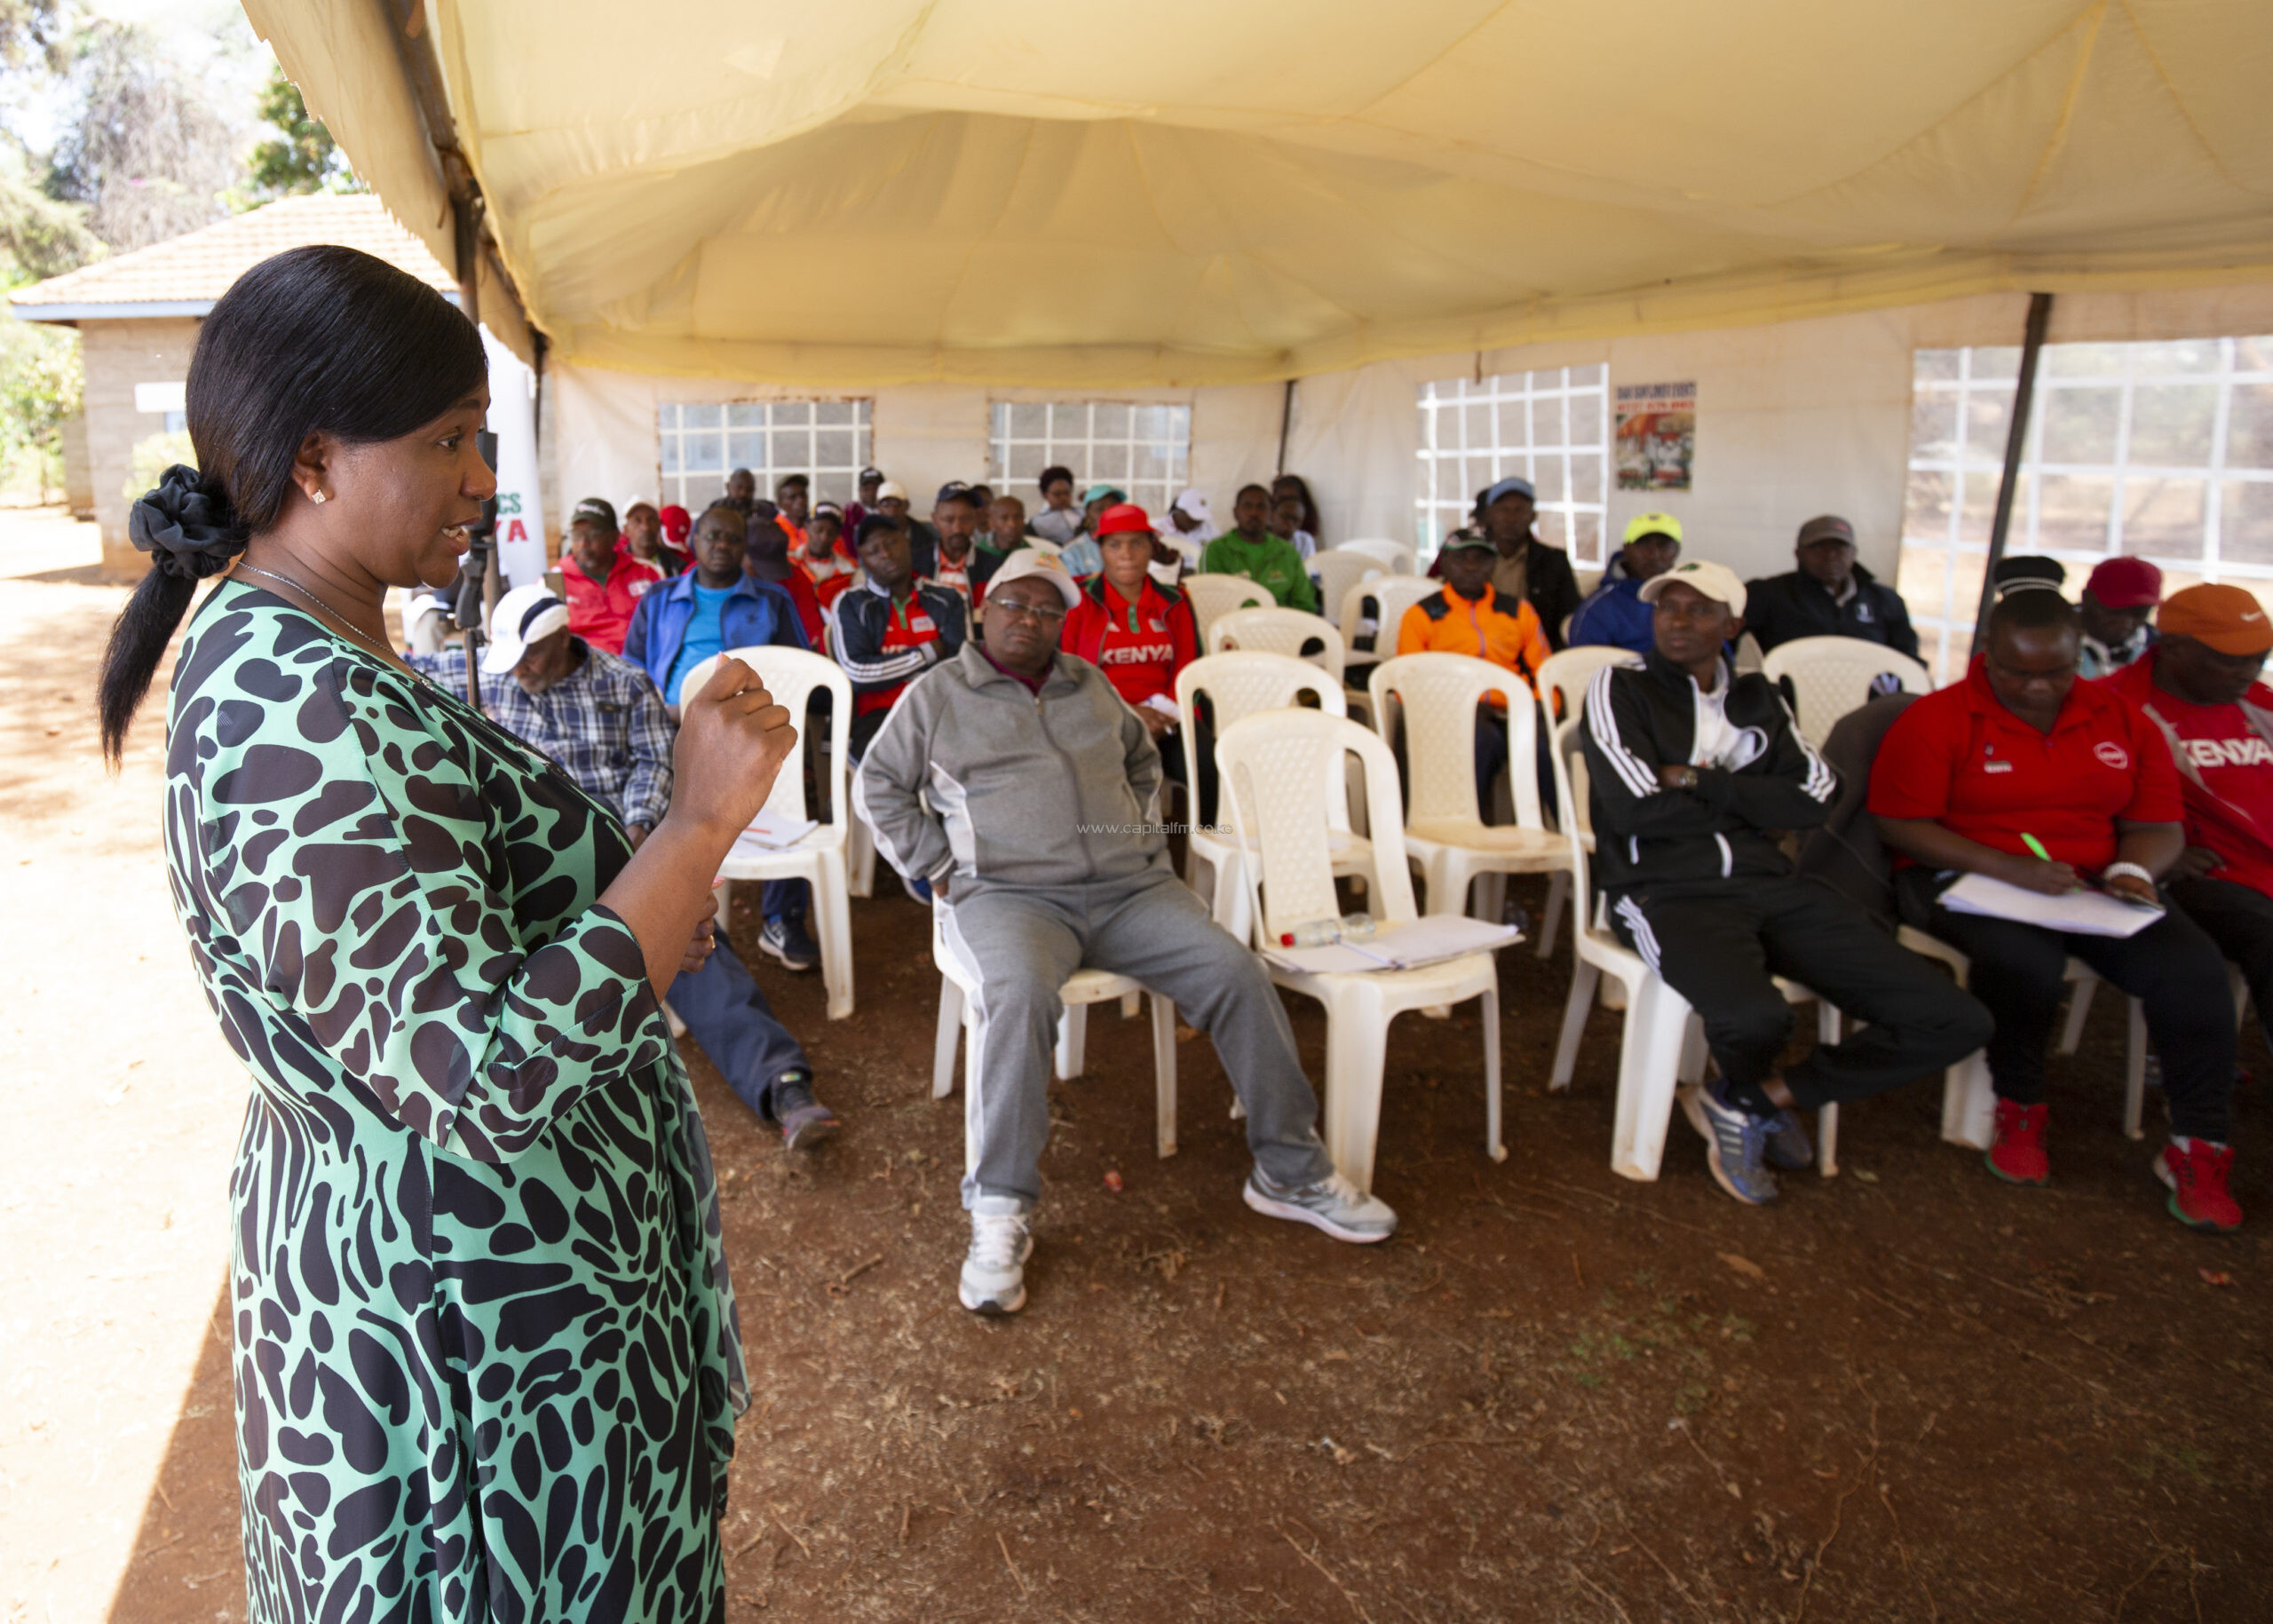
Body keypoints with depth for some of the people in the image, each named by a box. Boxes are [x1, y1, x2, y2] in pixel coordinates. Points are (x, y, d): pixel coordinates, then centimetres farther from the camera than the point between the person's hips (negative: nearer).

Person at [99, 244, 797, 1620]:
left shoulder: (268, 655, 5)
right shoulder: (315, 725, -29)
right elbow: (488, 1077, -35)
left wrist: (634, 914, 2)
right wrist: (702, 821, -29)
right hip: (479, 1316, -10)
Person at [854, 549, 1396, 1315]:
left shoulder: (1091, 686, 21)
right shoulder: (939, 694, 10)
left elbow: (1142, 759, 34)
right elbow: (877, 785, 11)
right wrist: (939, 866, 1)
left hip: (1129, 886, 4)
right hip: (1009, 893, -4)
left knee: (1238, 974, -15)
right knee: (1020, 995, -38)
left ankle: (1290, 1172, 0)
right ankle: (1000, 1214, -27)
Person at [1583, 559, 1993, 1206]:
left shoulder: (1757, 698, 20)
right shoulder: (1619, 688, 4)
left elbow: (1816, 796, 4)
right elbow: (1637, 809, -10)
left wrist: (1706, 784, -7)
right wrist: (1754, 802, 3)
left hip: (1768, 881, 6)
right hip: (1667, 889, -5)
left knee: (1955, 1020, -8)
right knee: (1754, 1015, -38)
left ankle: (1749, 1102, 5)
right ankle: (1755, 1090, 3)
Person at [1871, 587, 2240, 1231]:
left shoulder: (2120, 719, 10)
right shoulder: (1936, 720, -4)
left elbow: (2160, 823, 14)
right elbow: (1902, 824, -10)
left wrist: (2132, 871, -9)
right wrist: (2009, 868, -20)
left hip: (2093, 887, 4)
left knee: (2193, 966, -22)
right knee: (2025, 961, -36)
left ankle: (2198, 1151, -10)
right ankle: (2018, 1111, -8)